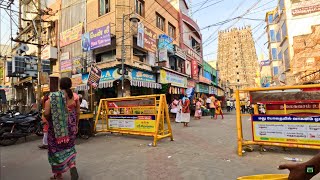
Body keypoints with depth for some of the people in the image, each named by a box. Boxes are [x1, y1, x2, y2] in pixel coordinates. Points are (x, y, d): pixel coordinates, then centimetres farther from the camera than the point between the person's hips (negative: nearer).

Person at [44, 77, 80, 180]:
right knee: (69, 147, 19)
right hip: (70, 125, 2)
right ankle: (72, 166, -1)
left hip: (56, 126, -2)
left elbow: (46, 113, -11)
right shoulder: (75, 96, -2)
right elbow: (78, 112, 1)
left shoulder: (52, 96, -8)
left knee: (56, 148, 13)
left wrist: (50, 122, 9)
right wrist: (76, 125, 13)